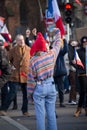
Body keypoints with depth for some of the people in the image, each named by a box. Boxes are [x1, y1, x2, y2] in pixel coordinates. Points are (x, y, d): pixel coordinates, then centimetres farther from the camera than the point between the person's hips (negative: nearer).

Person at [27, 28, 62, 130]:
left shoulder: (33, 60, -14)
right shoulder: (51, 54, -6)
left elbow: (31, 78, -8)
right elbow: (58, 44, 15)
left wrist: (29, 92, 4)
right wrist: (57, 32, 33)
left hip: (39, 88, -4)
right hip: (51, 85, 4)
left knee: (40, 113, 1)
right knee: (51, 112, 10)